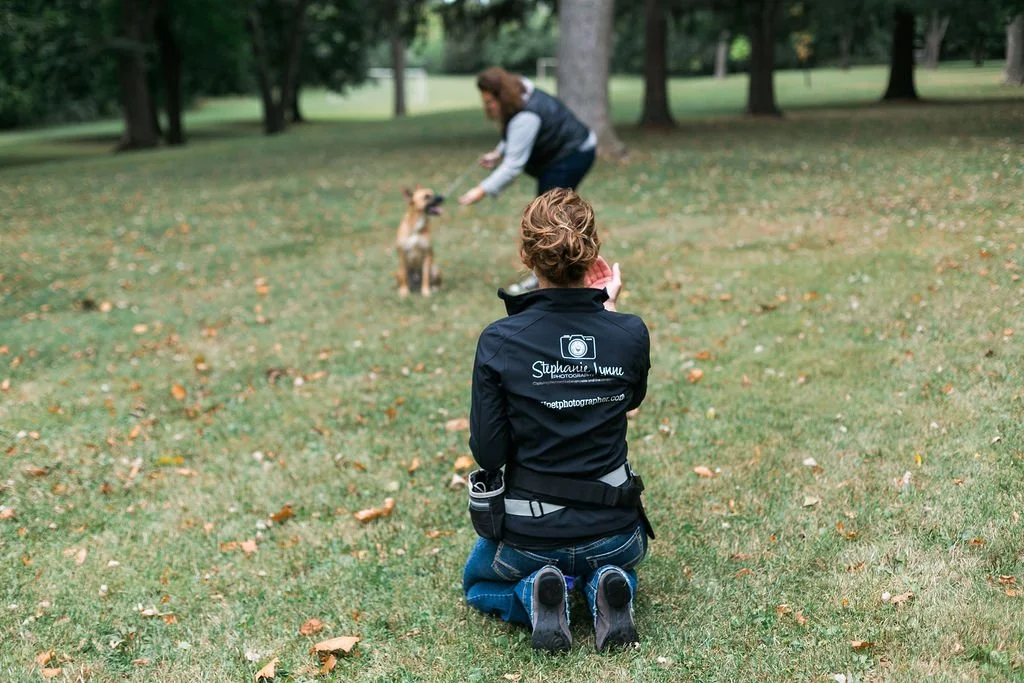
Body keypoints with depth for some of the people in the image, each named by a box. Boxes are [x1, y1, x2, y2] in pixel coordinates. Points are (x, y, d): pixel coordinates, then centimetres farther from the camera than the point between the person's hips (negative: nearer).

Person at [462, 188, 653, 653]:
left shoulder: (499, 342, -18)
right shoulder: (631, 334, -12)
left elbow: (487, 453, -14)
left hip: (529, 533, -1)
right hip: (613, 530, 2)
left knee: (477, 583, 34)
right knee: (617, 561, 40)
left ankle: (534, 596, 0)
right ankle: (607, 589, 4)